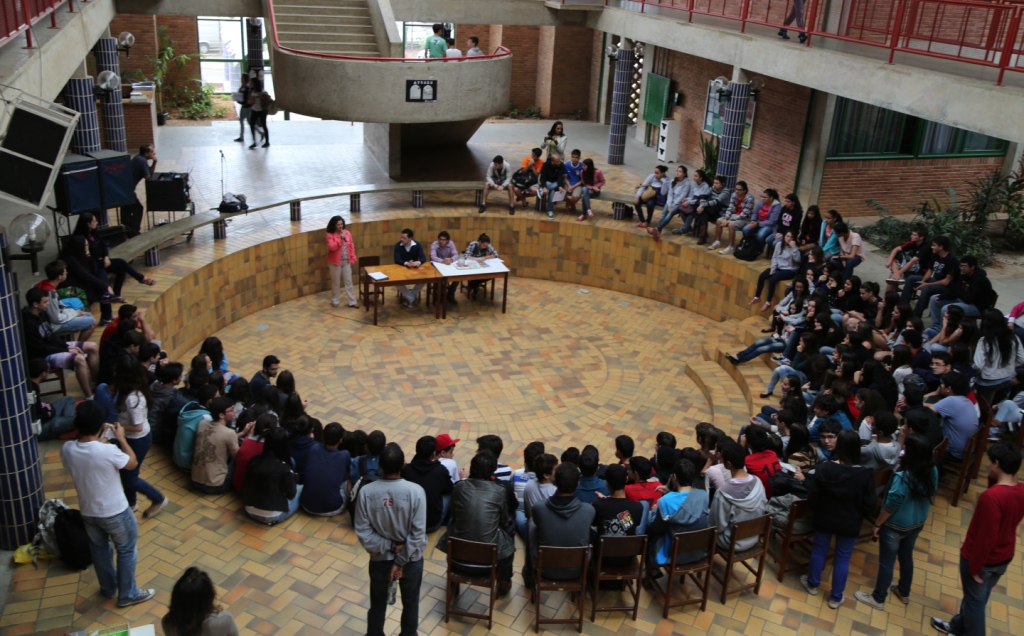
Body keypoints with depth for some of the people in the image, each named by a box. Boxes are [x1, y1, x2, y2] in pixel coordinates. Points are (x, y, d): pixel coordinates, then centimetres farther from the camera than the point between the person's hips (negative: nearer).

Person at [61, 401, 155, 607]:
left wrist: (96, 440, 6)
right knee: (126, 551, 17)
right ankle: (127, 594, 30)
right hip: (115, 513, -6)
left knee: (99, 549, 27)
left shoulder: (67, 449, -15)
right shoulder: (108, 451, -31)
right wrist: (121, 438, -2)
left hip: (88, 513, 6)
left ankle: (108, 588, 47)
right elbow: (133, 463, -11)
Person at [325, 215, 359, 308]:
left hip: (346, 261, 3)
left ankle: (352, 301, 14)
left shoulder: (347, 233, 0)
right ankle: (335, 301, 24)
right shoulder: (330, 235, -12)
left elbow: (351, 246, 6)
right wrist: (340, 239, -30)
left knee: (349, 281, 8)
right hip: (335, 262, -3)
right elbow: (331, 247, -25)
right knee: (336, 282, 9)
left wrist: (353, 258, 3)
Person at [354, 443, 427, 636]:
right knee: (410, 604, 23)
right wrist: (401, 560, -13)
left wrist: (388, 547, -11)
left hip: (380, 559, 1)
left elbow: (362, 532, -16)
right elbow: (418, 533, -21)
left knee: (377, 604, 24)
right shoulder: (416, 491, -24)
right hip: (411, 559, -1)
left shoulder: (366, 492, -20)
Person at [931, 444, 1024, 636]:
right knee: (979, 596, 26)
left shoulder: (991, 496, -33)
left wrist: (975, 567, -16)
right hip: (1004, 557, 8)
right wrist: (993, 480, -7)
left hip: (982, 558, -8)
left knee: (975, 600, 13)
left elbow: (986, 537, -29)